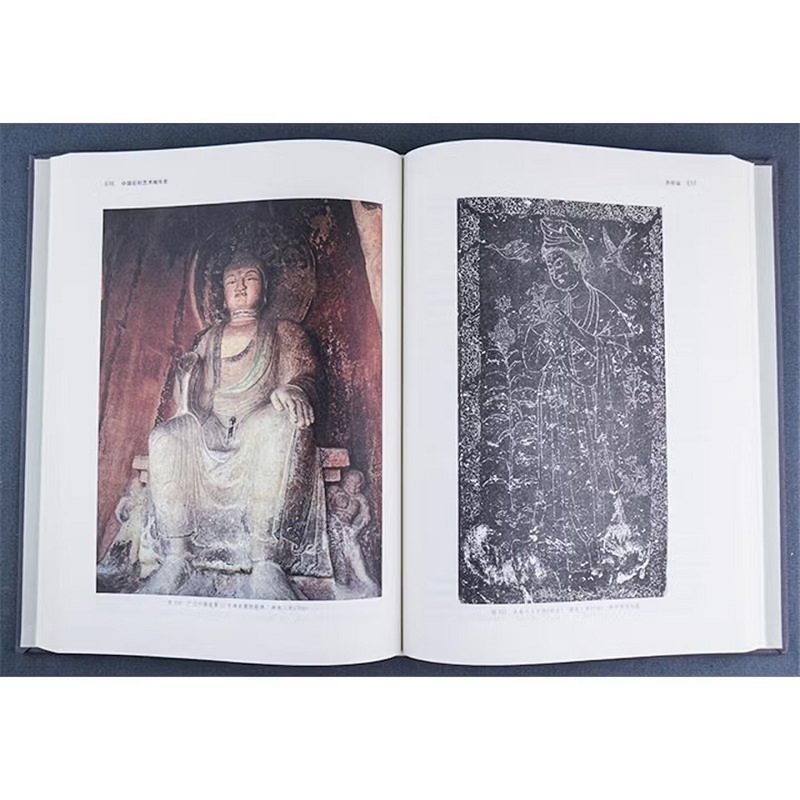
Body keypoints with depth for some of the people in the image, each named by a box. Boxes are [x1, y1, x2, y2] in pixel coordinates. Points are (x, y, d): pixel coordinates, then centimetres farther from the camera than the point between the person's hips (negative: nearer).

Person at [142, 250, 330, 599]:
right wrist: (186, 371, 1)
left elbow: (305, 375, 0)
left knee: (280, 423, -38)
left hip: (261, 431, -3)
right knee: (164, 437, -27)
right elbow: (187, 402, 25)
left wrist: (292, 389, -24)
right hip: (210, 433, 3)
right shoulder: (208, 338, 27)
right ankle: (176, 560, -27)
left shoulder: (284, 333, 18)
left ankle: (265, 559, -42)